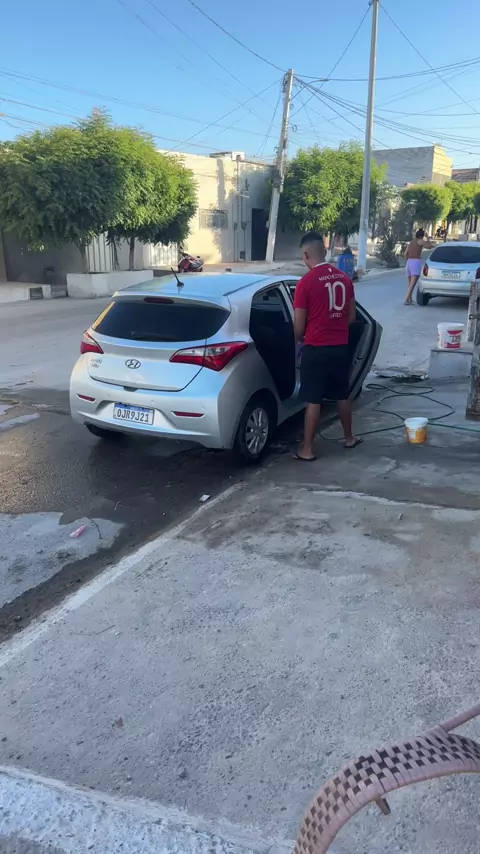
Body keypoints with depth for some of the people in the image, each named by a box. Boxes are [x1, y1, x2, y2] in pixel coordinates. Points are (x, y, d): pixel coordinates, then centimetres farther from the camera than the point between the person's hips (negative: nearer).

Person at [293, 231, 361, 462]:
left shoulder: (306, 282, -13)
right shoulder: (344, 278, 5)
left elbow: (299, 324, -9)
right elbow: (351, 316, 11)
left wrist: (299, 340, 12)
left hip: (316, 349, -6)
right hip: (341, 347, 6)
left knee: (313, 400, 0)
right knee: (342, 395, 20)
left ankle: (307, 449, 8)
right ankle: (349, 438, 34)